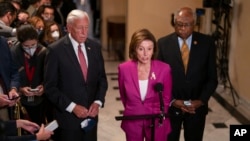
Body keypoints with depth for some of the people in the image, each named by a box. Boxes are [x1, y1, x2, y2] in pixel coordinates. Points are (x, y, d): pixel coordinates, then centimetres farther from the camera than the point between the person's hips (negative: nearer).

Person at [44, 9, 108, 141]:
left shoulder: (95, 47, 3)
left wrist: (98, 101, -5)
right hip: (68, 117, -4)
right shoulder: (56, 50, -10)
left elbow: (102, 78, 10)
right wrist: (72, 107, -15)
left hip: (91, 115, 4)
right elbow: (50, 87, -9)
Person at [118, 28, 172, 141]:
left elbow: (166, 98, 2)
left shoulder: (164, 69, -13)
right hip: (132, 122, 1)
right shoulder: (124, 68, -10)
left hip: (157, 123, -1)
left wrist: (159, 115, 8)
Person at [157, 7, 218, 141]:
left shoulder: (207, 43, -5)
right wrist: (172, 100, -13)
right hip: (170, 106, 0)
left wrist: (201, 100, -12)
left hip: (197, 106, 1)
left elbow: (212, 78, -1)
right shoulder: (163, 43, -6)